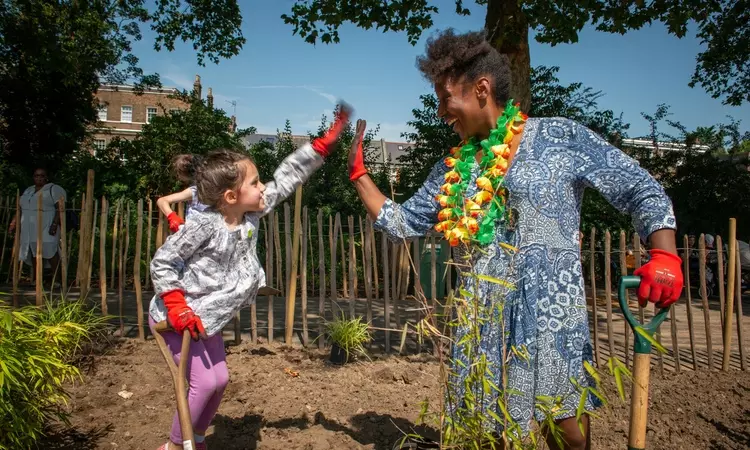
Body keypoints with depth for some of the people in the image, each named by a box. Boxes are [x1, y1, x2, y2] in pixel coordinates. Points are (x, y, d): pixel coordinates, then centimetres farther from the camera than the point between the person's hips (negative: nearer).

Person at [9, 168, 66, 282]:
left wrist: (55, 224, -21)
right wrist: (14, 222, 16)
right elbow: (21, 208, 23)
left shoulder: (54, 189, -1)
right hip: (30, 228, 6)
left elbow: (60, 208, -10)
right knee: (34, 252, 5)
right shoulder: (28, 190, 20)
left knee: (50, 251, -12)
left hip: (46, 227, -6)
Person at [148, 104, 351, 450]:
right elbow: (162, 262, -19)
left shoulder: (251, 215, -7)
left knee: (219, 380, 13)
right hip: (178, 318, -8)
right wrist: (177, 307, -24)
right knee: (205, 383, -6)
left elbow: (285, 179, -6)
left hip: (206, 318, 8)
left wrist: (323, 145, -10)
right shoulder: (203, 226, -27)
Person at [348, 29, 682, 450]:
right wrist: (358, 172, 13)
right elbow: (403, 223, 16)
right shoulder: (454, 168, 12)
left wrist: (665, 255, -16)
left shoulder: (561, 137, -2)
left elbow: (642, 190, 0)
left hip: (549, 311, -4)